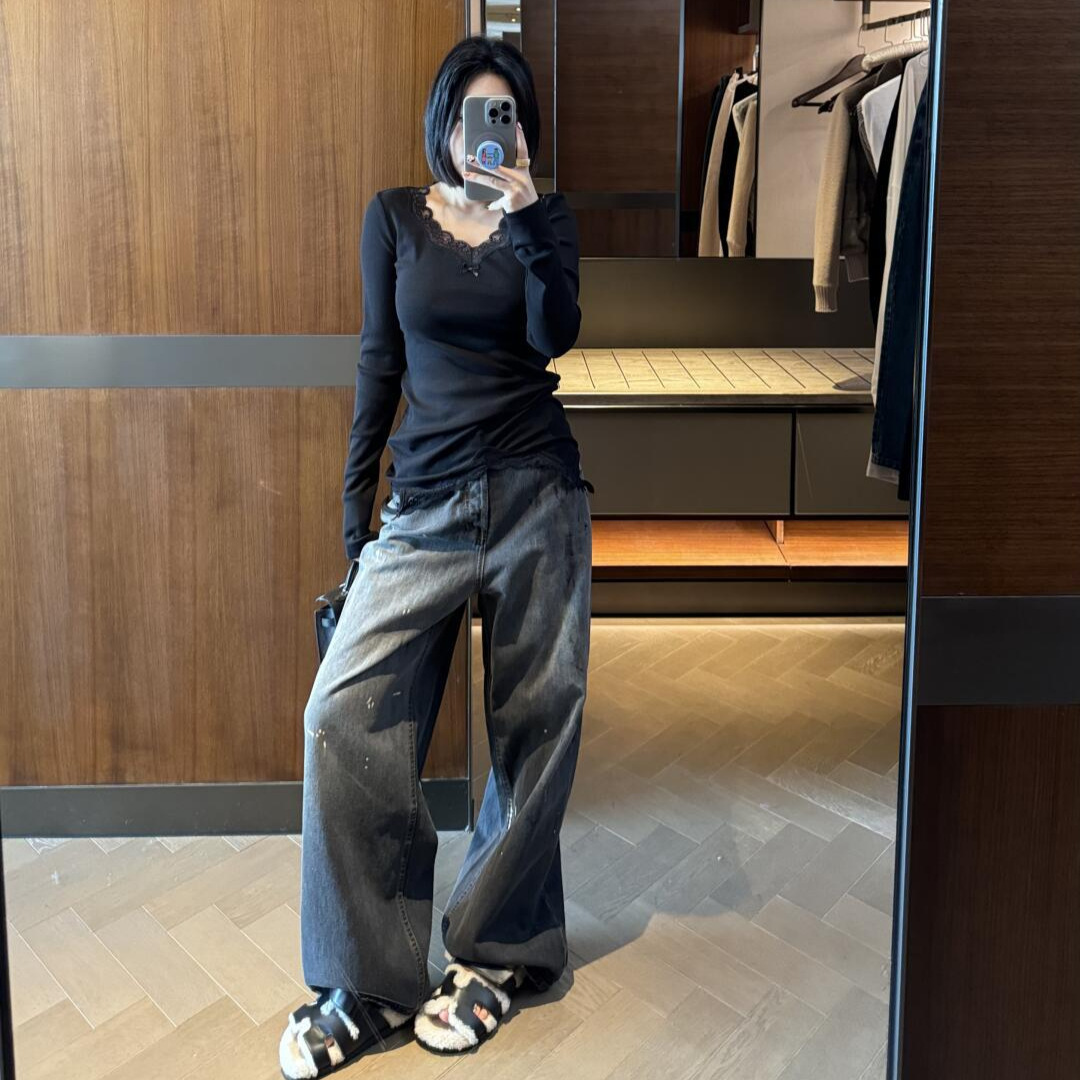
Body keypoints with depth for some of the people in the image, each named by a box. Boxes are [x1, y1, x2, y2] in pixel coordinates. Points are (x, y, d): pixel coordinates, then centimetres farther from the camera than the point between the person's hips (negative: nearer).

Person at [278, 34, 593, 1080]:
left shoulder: (545, 217, 8)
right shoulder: (394, 216, 10)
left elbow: (555, 334, -8)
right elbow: (380, 357, 10)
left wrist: (523, 207, -15)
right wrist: (356, 496, 8)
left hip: (536, 493, 0)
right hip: (429, 500, 1)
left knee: (533, 719, 3)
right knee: (346, 716, -12)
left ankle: (499, 953, 21)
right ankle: (366, 987, 1)